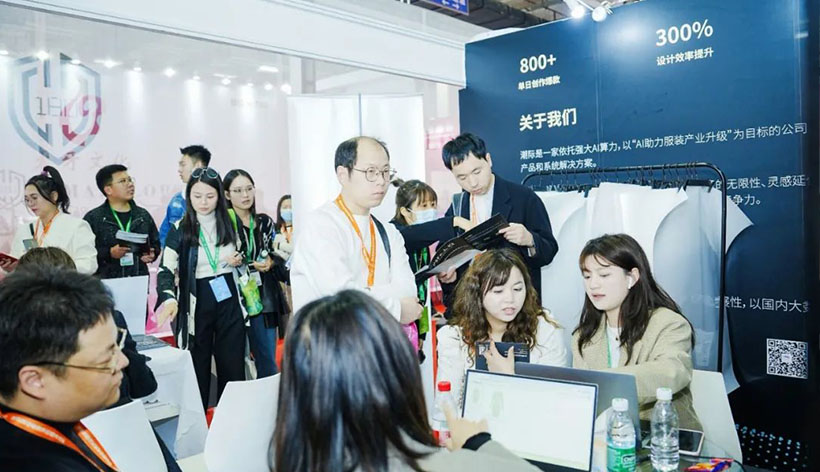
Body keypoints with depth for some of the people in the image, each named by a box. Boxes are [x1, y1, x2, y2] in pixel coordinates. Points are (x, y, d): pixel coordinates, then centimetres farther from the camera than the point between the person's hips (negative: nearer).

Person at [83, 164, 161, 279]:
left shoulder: (143, 215, 14)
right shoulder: (93, 218, 1)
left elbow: (155, 243, 23)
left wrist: (152, 254, 2)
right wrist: (109, 253, -18)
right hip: (106, 283, -3)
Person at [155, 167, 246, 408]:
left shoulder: (229, 223, 5)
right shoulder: (180, 230, -5)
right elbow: (165, 270, -14)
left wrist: (239, 260, -4)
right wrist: (169, 299, -32)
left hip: (228, 300, 2)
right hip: (196, 303, -2)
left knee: (233, 365, 5)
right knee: (198, 368, 4)